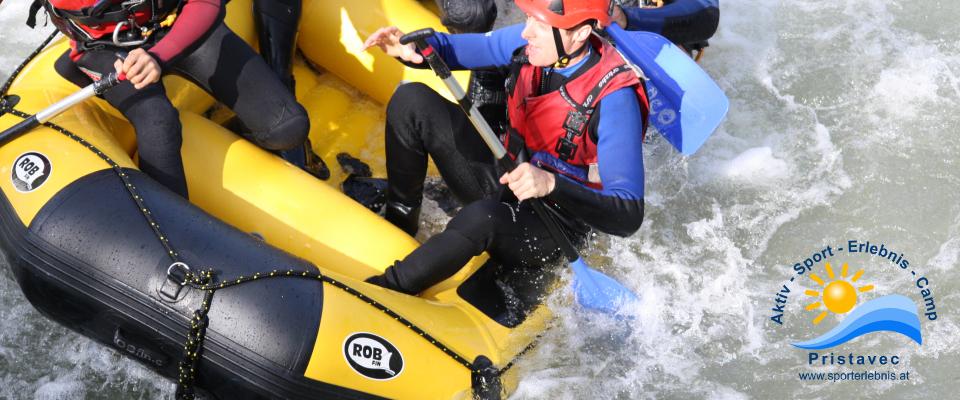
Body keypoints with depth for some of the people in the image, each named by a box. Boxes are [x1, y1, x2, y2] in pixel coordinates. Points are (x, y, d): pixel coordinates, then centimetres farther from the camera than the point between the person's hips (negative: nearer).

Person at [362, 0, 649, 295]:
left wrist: (551, 185, -46)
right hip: (505, 180, 7)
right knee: (413, 100, -7)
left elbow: (629, 216, -32)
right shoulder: (534, 41, -11)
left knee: (480, 218, -41)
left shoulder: (613, 97, -28)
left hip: (551, 230, -7)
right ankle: (396, 227, 4)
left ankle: (388, 289, -20)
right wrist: (410, 46, -21)